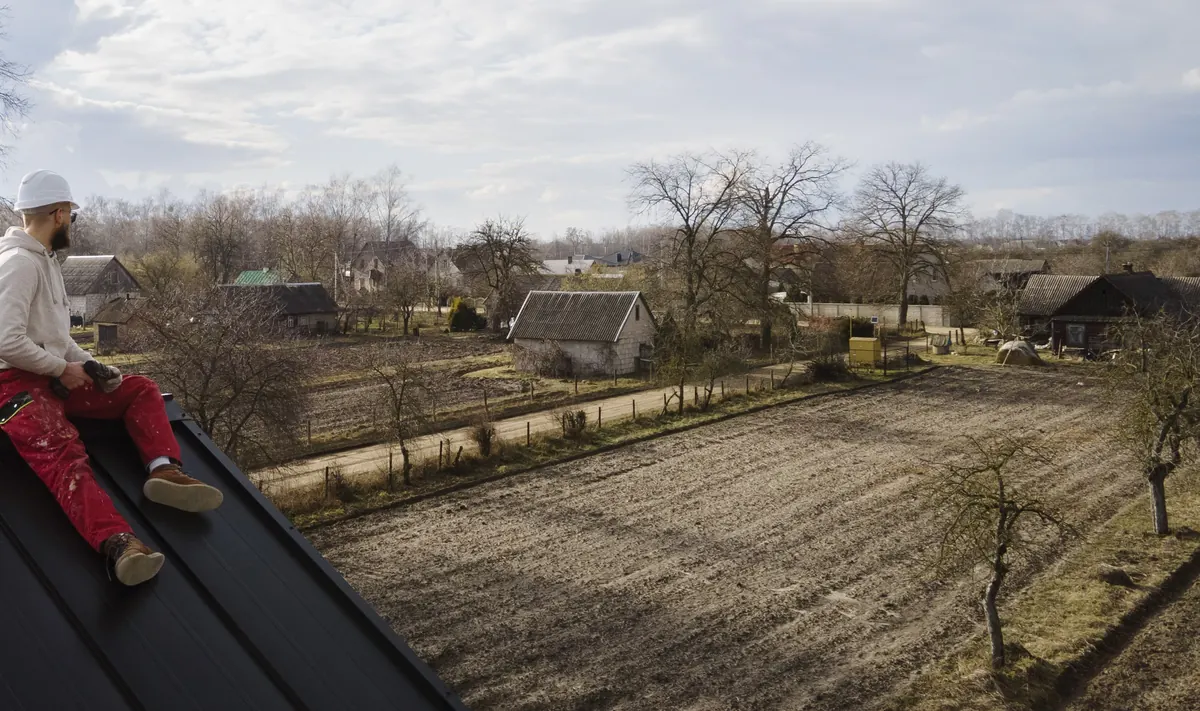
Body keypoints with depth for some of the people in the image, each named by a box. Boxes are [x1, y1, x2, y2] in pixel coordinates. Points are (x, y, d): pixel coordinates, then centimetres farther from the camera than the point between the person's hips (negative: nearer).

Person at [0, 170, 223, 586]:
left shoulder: (44, 260, 19)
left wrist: (89, 366, 9)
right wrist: (64, 368, -13)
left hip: (54, 378, 10)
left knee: (141, 390, 6)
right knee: (63, 455, -31)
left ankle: (164, 470, -17)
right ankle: (117, 543, -53)